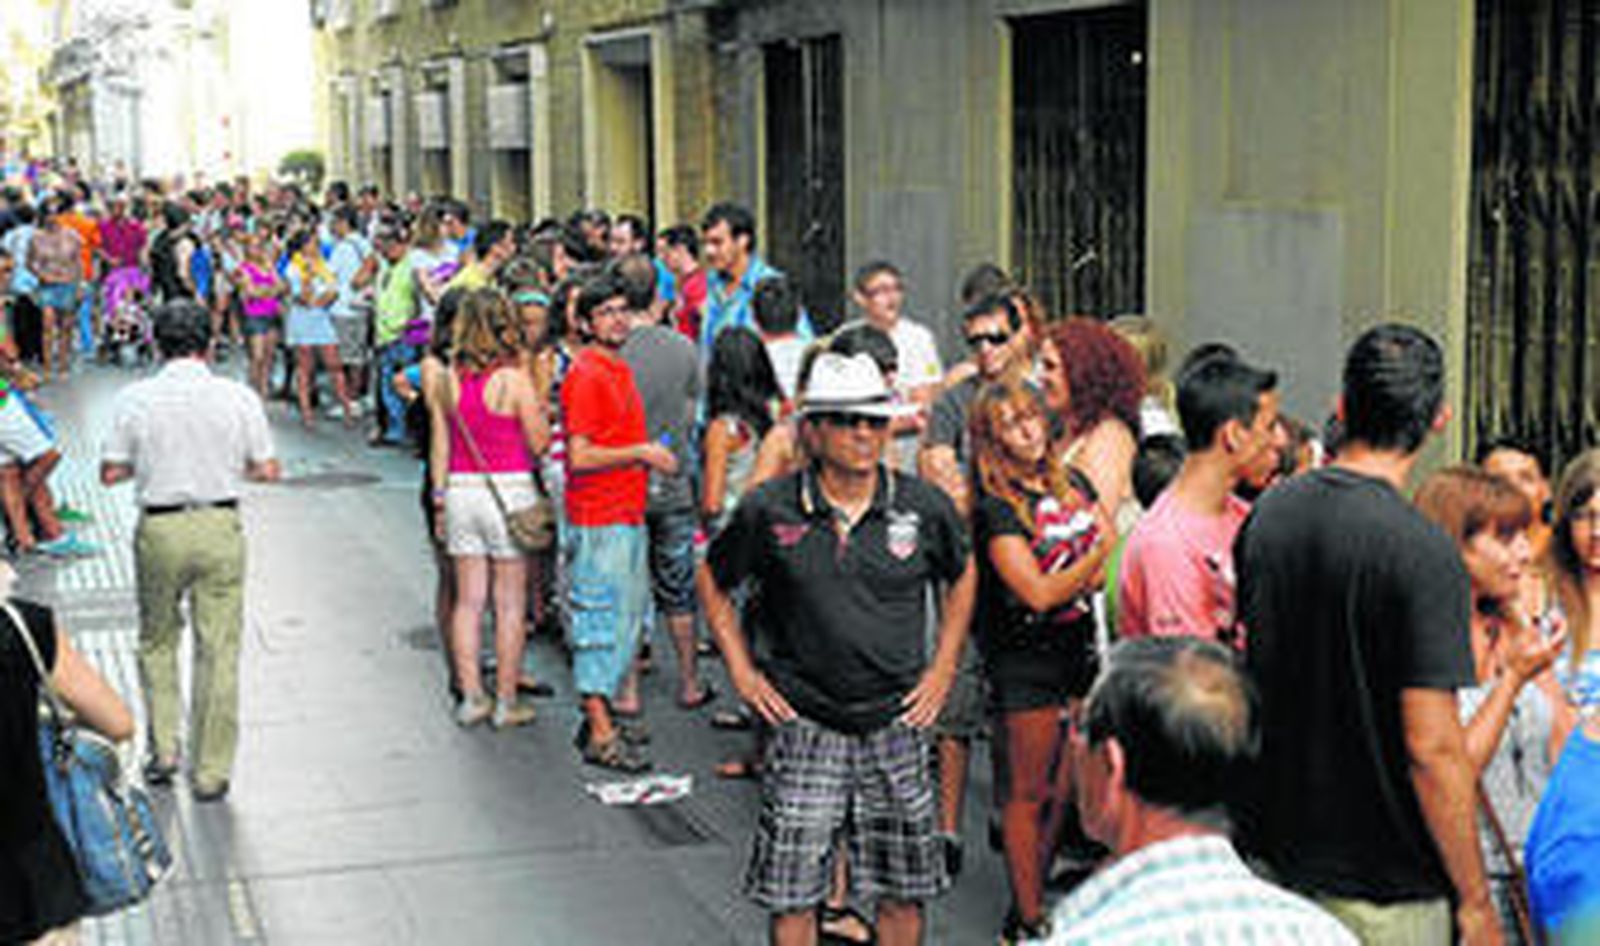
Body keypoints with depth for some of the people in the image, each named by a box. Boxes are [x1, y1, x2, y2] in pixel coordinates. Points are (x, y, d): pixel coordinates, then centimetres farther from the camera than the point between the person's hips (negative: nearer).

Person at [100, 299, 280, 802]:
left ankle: (163, 751, 20)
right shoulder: (238, 397, -4)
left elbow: (111, 472, -1)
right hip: (220, 526, 0)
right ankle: (210, 772, 11)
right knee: (218, 649, 6)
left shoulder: (133, 398, -4)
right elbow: (267, 470, -1)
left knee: (157, 641, 21)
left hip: (159, 529, 0)